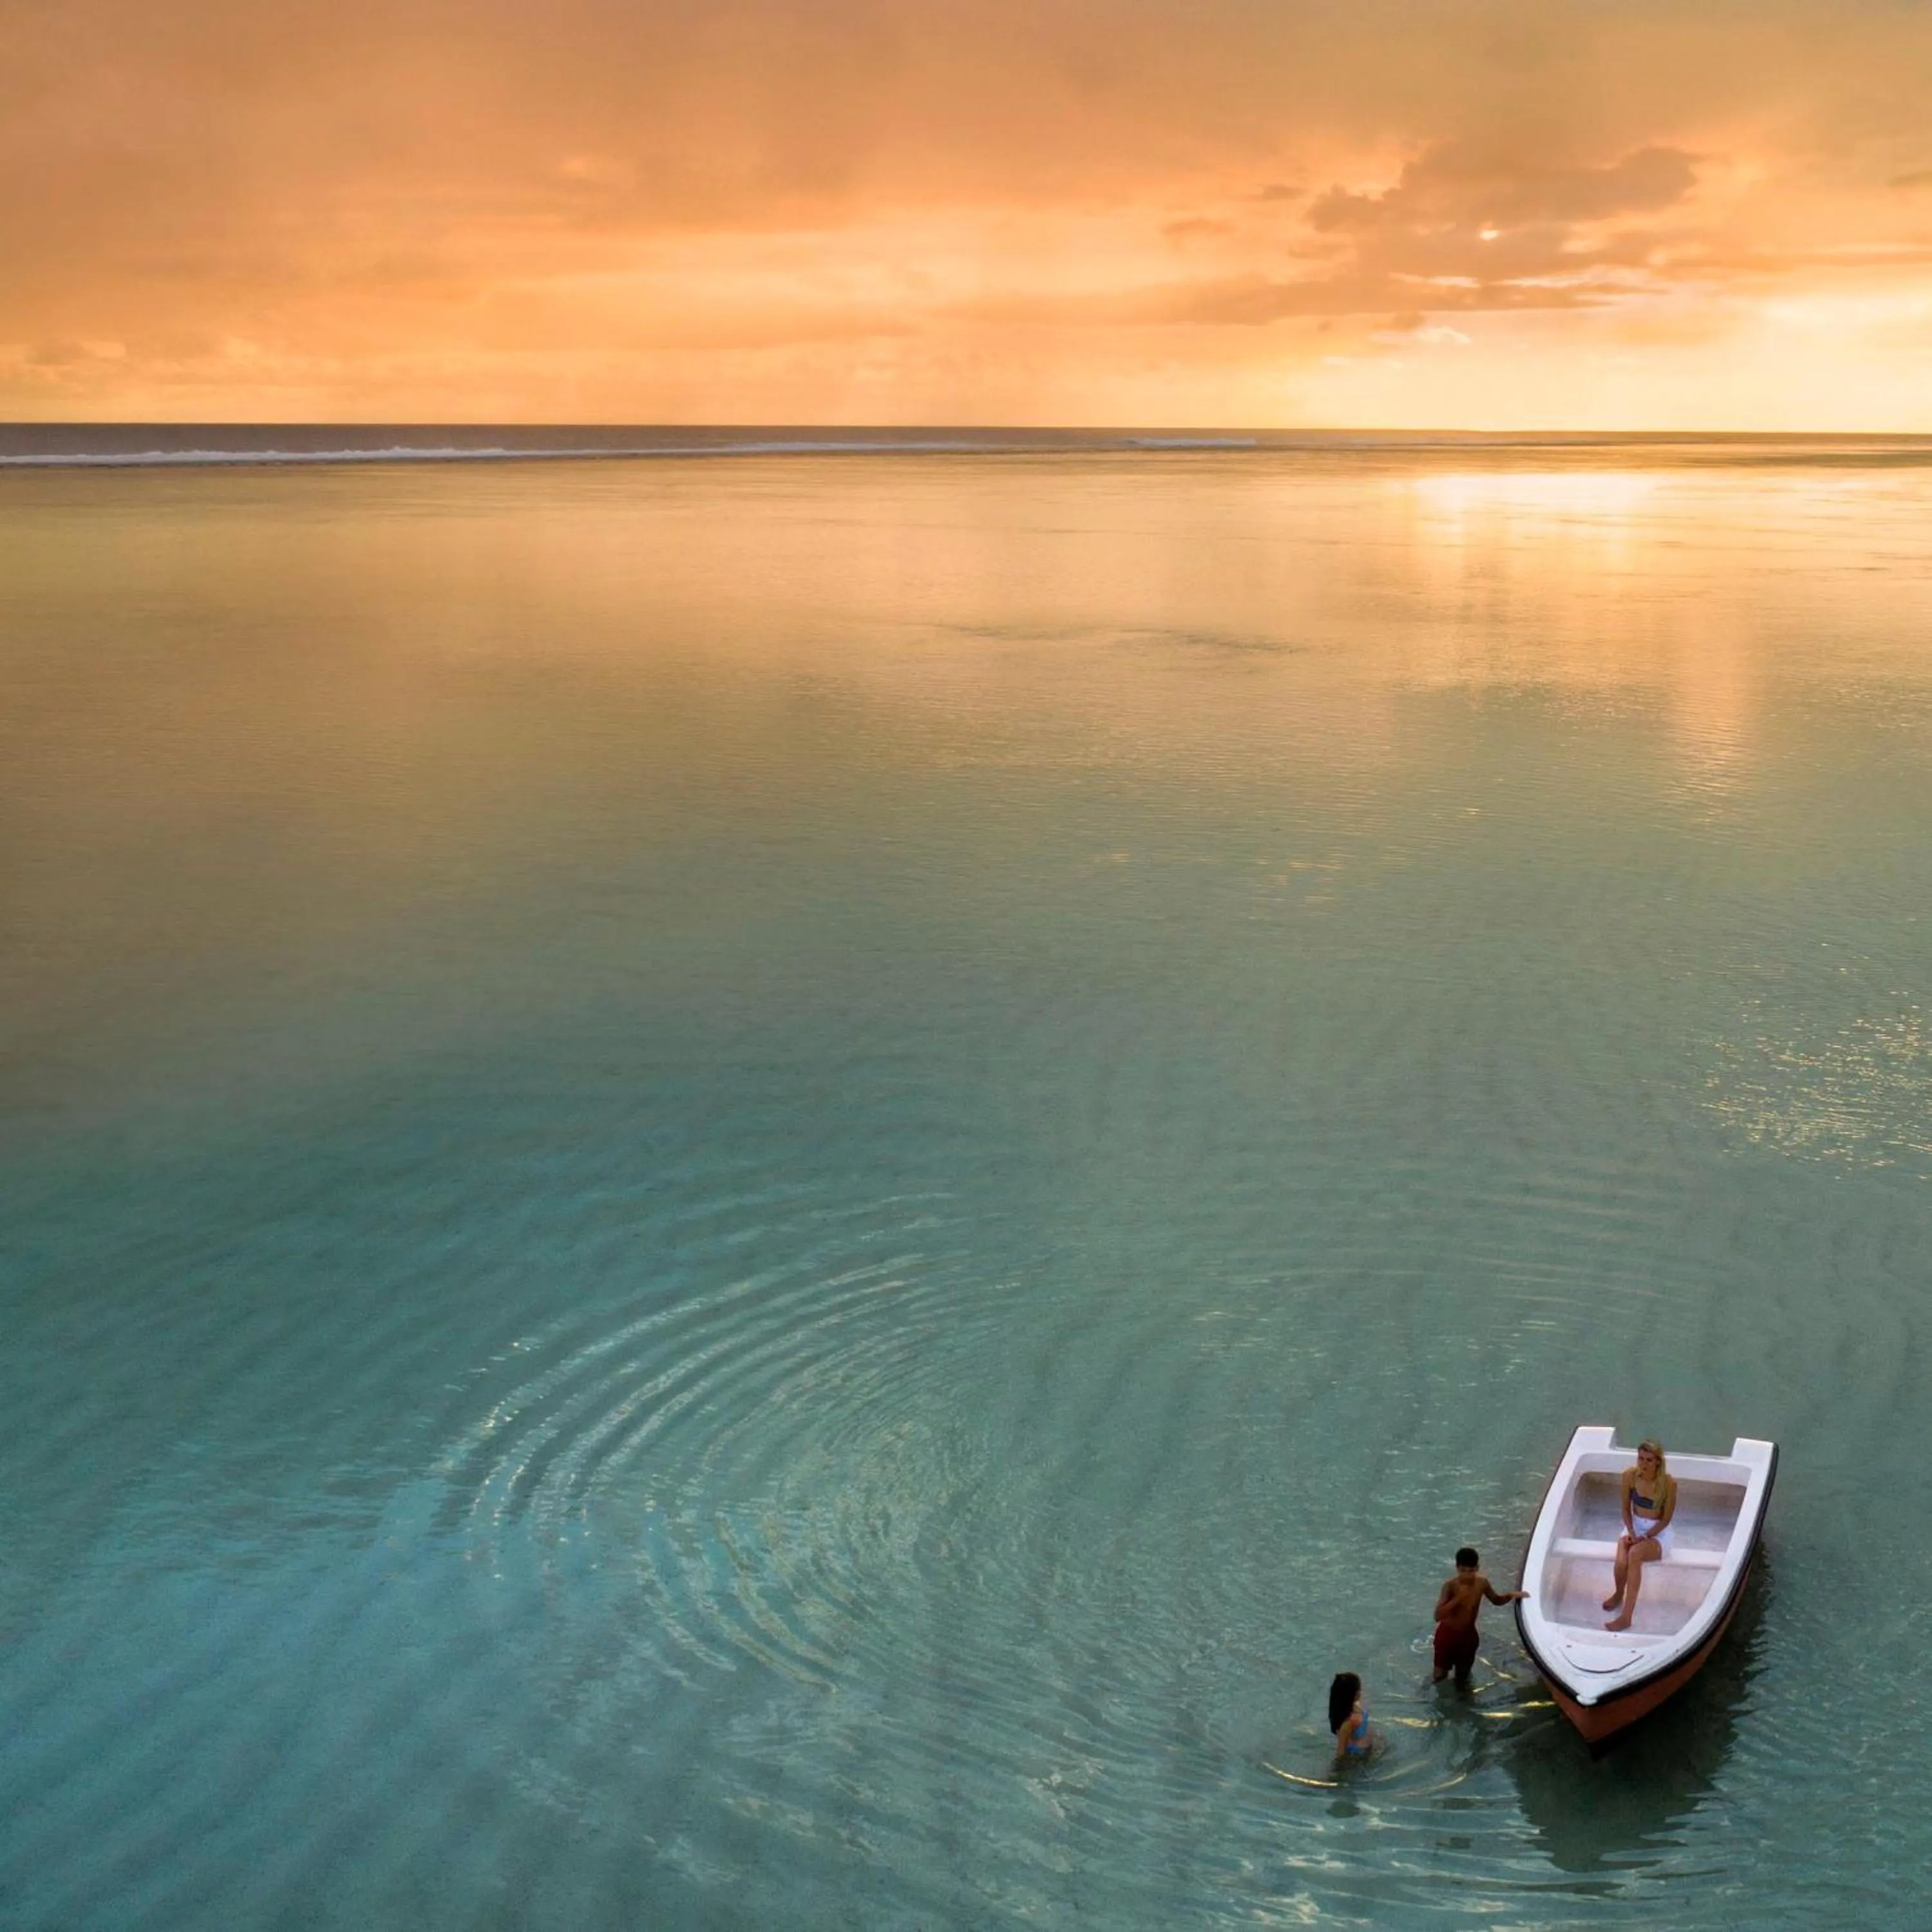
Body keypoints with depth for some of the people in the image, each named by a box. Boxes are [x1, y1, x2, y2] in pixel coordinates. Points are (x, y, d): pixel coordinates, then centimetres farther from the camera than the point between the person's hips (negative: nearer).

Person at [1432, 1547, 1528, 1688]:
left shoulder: (1482, 1583, -13)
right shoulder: (1450, 1586, -26)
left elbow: (1496, 1600, 8)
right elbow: (1438, 1616, -33)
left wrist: (1510, 1595, -12)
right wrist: (1457, 1599, -40)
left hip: (1468, 1634, 3)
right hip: (1448, 1633, -3)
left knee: (1463, 1675, 14)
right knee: (1440, 1676, 5)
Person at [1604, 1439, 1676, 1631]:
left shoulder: (1669, 1483, -20)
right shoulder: (1629, 1476, -10)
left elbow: (1666, 1519, -11)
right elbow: (1626, 1509, 2)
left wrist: (1644, 1537, -20)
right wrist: (1631, 1533, -13)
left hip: (1658, 1532, -3)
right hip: (1634, 1526, 3)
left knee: (1635, 1554, -36)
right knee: (1622, 1561, -29)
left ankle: (1626, 1616, -33)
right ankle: (1619, 1594, 7)